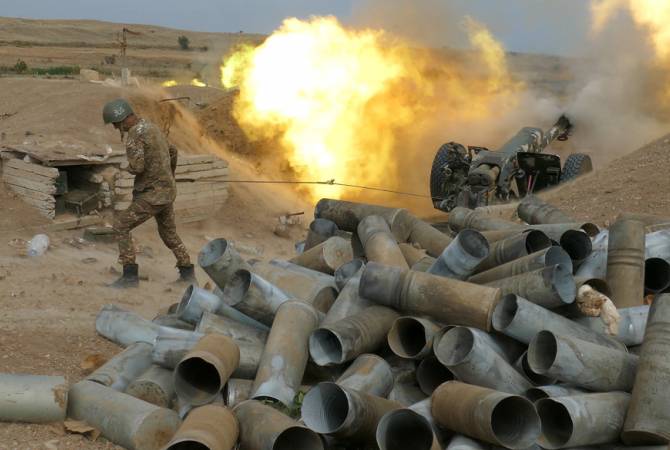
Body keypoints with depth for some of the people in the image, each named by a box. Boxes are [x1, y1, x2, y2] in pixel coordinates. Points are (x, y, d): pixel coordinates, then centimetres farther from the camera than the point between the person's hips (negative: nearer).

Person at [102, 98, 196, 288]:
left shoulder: (134, 133, -17)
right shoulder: (152, 127, 13)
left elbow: (137, 167, -27)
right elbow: (172, 152, 26)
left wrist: (129, 166, -2)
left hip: (152, 194, -9)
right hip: (167, 191, 9)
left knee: (121, 226, -4)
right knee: (169, 232, 23)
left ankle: (130, 275, -5)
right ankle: (187, 272, 28)